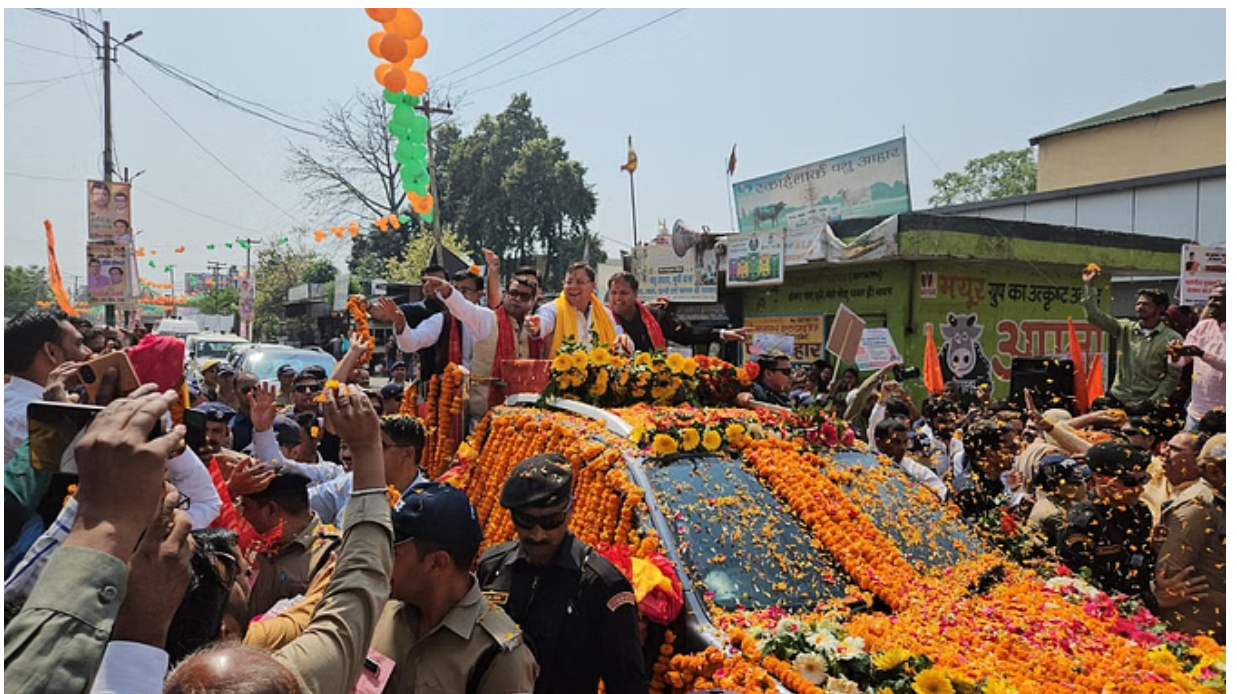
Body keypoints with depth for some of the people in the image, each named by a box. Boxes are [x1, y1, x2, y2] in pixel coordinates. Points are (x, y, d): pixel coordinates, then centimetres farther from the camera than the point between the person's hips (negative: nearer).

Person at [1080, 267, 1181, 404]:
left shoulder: (1172, 338, -1)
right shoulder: (1125, 328, 7)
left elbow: (1173, 375, -2)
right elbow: (1094, 316, 1)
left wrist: (1154, 401, -12)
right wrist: (1089, 286, -5)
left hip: (1146, 404, -3)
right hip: (1117, 398, 3)